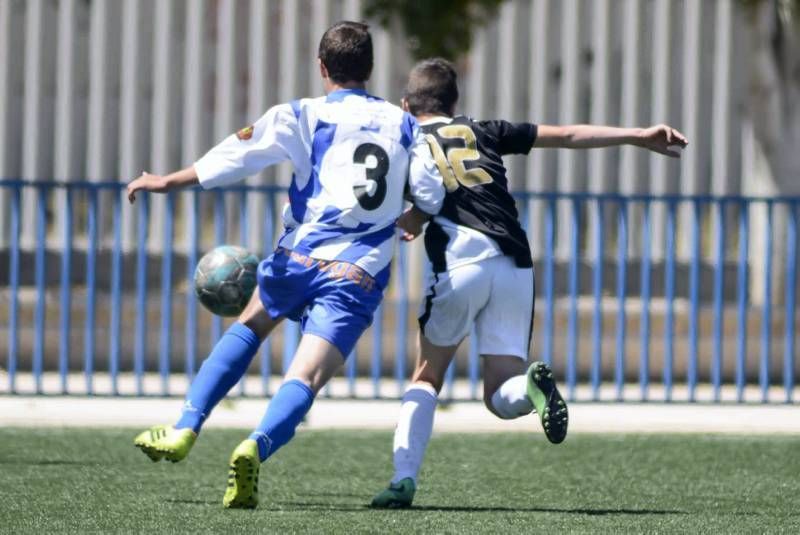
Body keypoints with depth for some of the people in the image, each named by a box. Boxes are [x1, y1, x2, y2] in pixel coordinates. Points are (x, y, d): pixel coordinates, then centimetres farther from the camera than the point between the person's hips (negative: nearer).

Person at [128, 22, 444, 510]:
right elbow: (432, 197, 7)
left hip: (302, 256, 0)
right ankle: (256, 448, -38)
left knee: (251, 325, 27)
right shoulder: (403, 123, 12)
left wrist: (167, 182, 12)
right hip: (361, 277, 0)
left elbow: (235, 156, 1)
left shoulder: (303, 116, 5)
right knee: (307, 378, -8)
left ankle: (184, 430, 17)